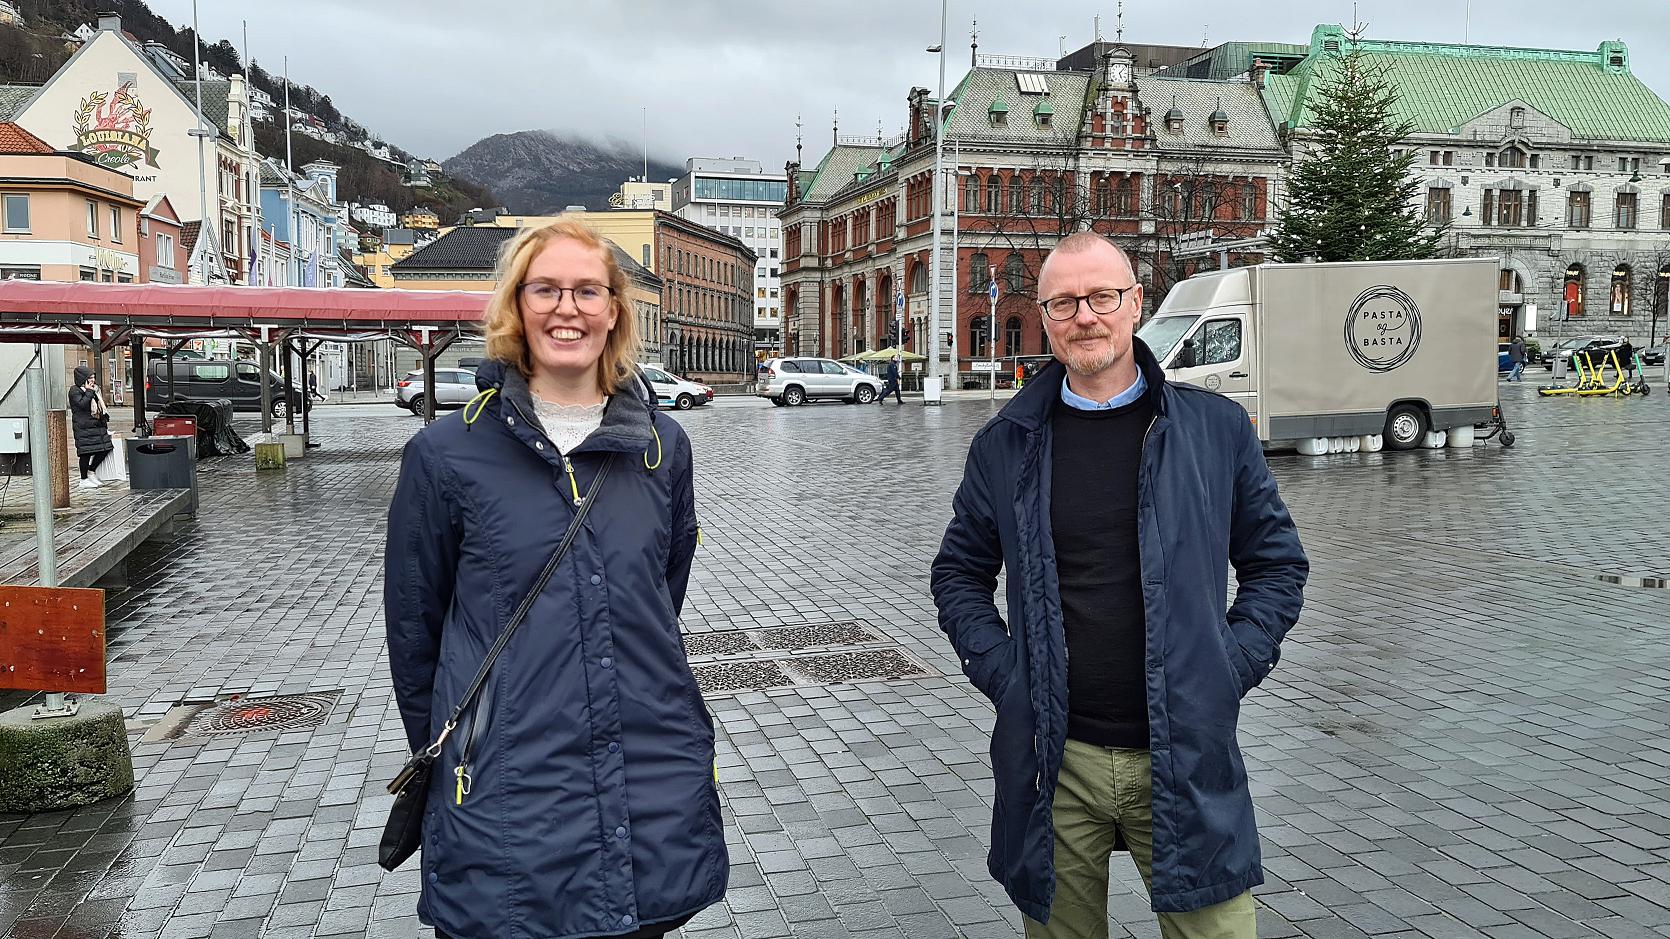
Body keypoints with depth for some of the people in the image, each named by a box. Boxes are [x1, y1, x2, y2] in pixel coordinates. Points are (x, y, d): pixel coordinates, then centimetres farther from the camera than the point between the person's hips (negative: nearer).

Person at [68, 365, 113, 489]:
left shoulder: (94, 389, 20)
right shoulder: (75, 391, -6)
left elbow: (100, 405, 28)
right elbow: (82, 404, -21)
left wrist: (105, 416, 17)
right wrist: (89, 392, -15)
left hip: (97, 426, 8)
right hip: (84, 428, -8)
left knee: (104, 449, 4)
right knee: (86, 452, -5)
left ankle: (91, 471, 22)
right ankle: (84, 479, 4)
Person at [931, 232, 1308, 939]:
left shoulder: (1217, 428, 1)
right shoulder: (1006, 443, 3)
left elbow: (1277, 563, 9)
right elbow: (959, 572, 13)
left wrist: (1229, 670, -3)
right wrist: (999, 670, -1)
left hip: (1185, 762, 0)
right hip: (1053, 760, 1)